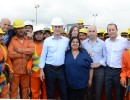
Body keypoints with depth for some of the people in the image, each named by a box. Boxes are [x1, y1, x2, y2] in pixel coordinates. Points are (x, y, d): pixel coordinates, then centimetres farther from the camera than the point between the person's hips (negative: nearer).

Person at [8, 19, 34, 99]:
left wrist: (20, 50, -14)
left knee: (25, 88, 16)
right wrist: (24, 55, -12)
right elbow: (10, 54, -16)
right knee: (14, 89, 7)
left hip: (26, 69, 3)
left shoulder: (28, 39, 5)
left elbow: (32, 50, -12)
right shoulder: (12, 40, -4)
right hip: (15, 70, -2)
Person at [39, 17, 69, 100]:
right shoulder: (47, 40, -2)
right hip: (49, 69, -1)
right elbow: (43, 56, -1)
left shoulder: (66, 40, 2)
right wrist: (42, 70, -3)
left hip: (61, 69, 1)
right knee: (50, 92, 11)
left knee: (64, 91, 9)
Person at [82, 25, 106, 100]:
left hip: (99, 69, -1)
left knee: (98, 90, 7)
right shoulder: (83, 43, 5)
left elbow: (105, 56, 1)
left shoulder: (102, 43, 1)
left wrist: (99, 64, -10)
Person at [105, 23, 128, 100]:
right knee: (108, 91, 15)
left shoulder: (124, 41, -9)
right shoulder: (106, 41, 5)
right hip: (108, 70, 4)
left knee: (119, 92, 11)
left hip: (119, 70, -4)